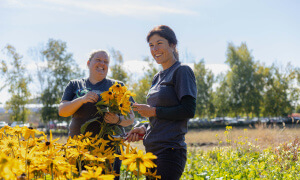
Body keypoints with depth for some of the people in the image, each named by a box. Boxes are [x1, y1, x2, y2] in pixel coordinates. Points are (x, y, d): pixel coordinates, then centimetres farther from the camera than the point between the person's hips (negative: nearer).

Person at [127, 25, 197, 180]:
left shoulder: (182, 71, -6)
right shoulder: (157, 77, 18)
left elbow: (189, 110, -15)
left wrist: (153, 111, -10)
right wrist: (144, 129, 6)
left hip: (170, 152, -8)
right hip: (152, 151, 8)